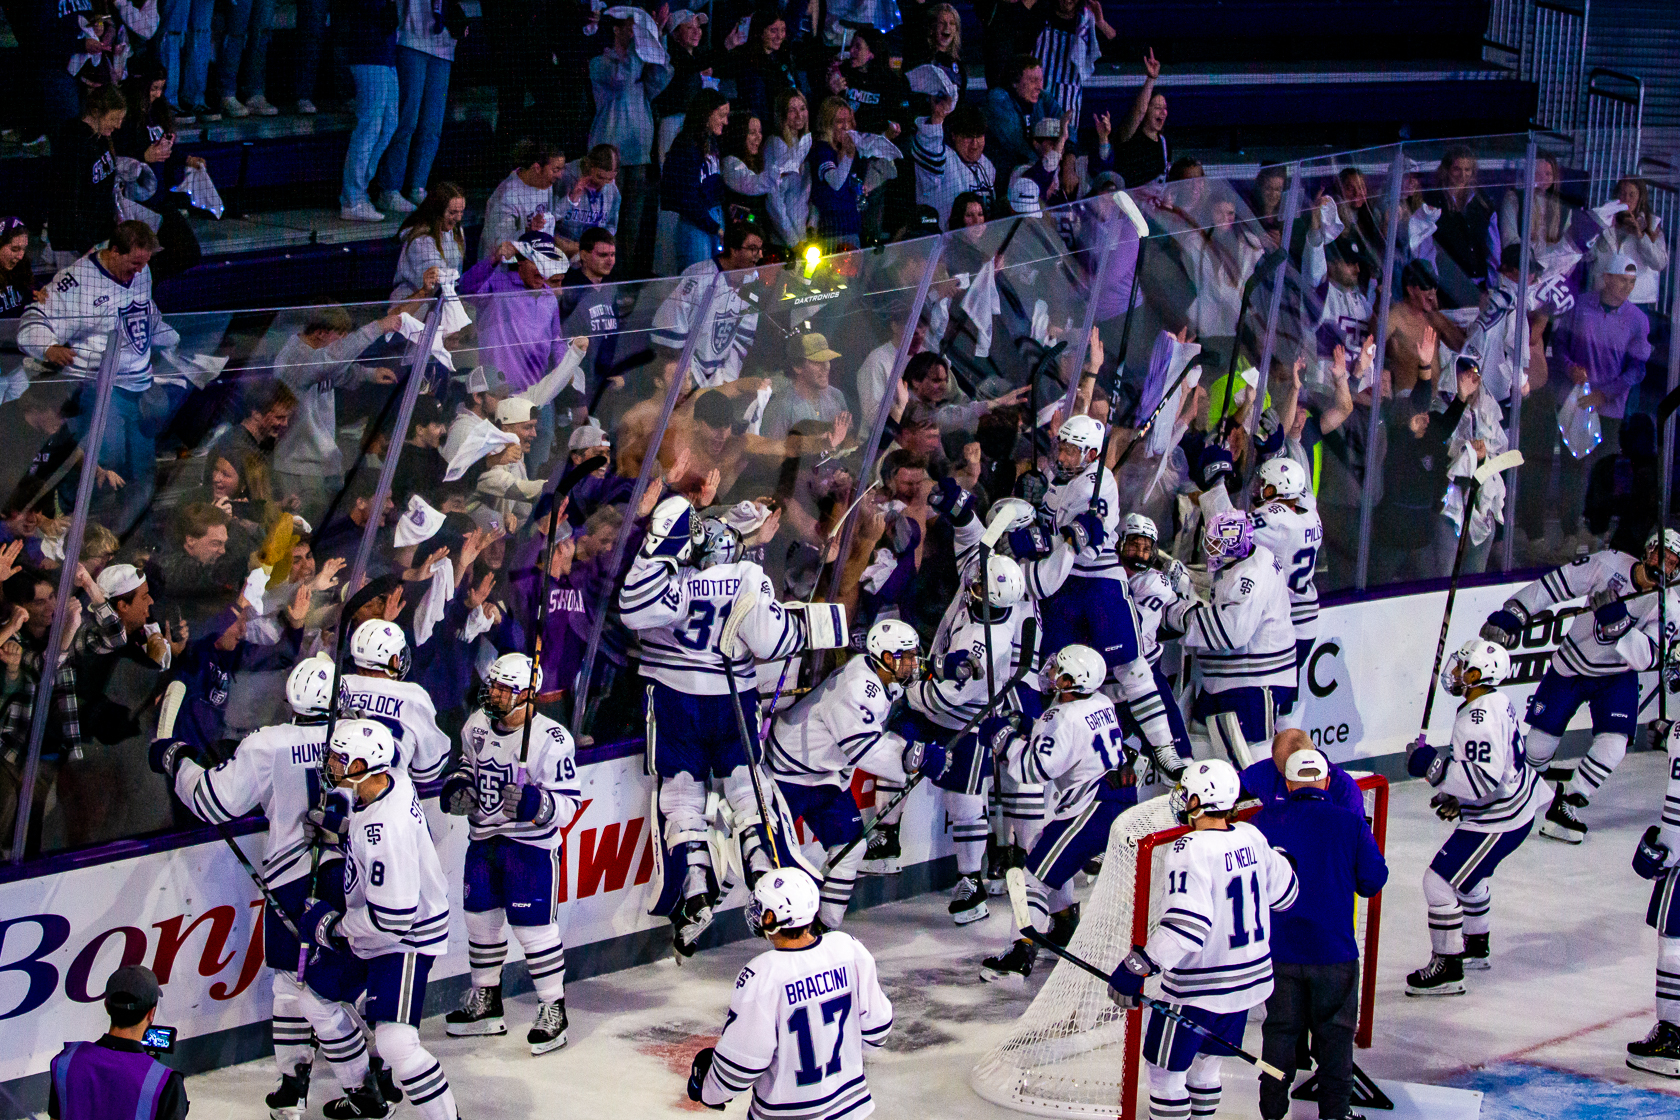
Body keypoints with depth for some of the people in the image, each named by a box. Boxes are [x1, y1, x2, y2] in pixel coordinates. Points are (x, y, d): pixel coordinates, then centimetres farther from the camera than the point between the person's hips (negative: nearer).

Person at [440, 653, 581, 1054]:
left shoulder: (552, 739, -18)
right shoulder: (476, 726, 1)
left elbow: (568, 803, -16)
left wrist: (535, 804, -35)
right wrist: (457, 788, 2)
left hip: (531, 844, -7)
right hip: (483, 838, 7)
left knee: (534, 927, -6)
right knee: (480, 918, 13)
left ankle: (553, 1010, 8)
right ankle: (485, 1003, 29)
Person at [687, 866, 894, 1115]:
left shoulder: (762, 976, -25)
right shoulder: (849, 948, -10)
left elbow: (739, 1064, -19)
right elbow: (877, 1028, 1)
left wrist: (708, 1092, 0)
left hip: (787, 1113, -5)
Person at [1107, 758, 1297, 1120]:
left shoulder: (1190, 851, -22)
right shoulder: (1252, 838, -1)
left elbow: (1186, 926, -30)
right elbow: (1284, 893, 14)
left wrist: (1137, 967, -29)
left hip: (1198, 988, -7)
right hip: (1249, 980, 7)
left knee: (1165, 1069, 7)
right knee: (1205, 1063, 22)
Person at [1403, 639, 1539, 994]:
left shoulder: (1479, 719, -28)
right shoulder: (1498, 702, 5)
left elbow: (1485, 780, -35)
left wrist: (1433, 766, -30)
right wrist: (1456, 797, 20)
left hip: (1497, 824, -11)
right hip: (1516, 806, 11)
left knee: (1440, 882, -8)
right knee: (1467, 876, 30)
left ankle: (1447, 969, -3)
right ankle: (1476, 947, 48)